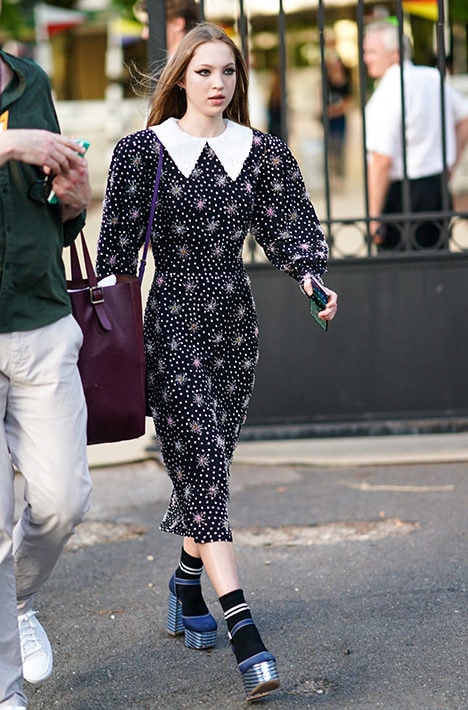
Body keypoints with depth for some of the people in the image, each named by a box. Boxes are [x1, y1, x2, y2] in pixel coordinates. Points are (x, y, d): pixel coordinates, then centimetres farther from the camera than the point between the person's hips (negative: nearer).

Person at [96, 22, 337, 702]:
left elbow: (291, 227, 4)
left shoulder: (263, 152, 7)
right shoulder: (142, 150, -2)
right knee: (203, 461, -13)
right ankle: (245, 634, -21)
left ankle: (187, 589, 34)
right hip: (172, 320, -4)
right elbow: (117, 247, 0)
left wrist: (310, 274, -17)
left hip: (235, 319, 4)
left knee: (211, 459, 12)